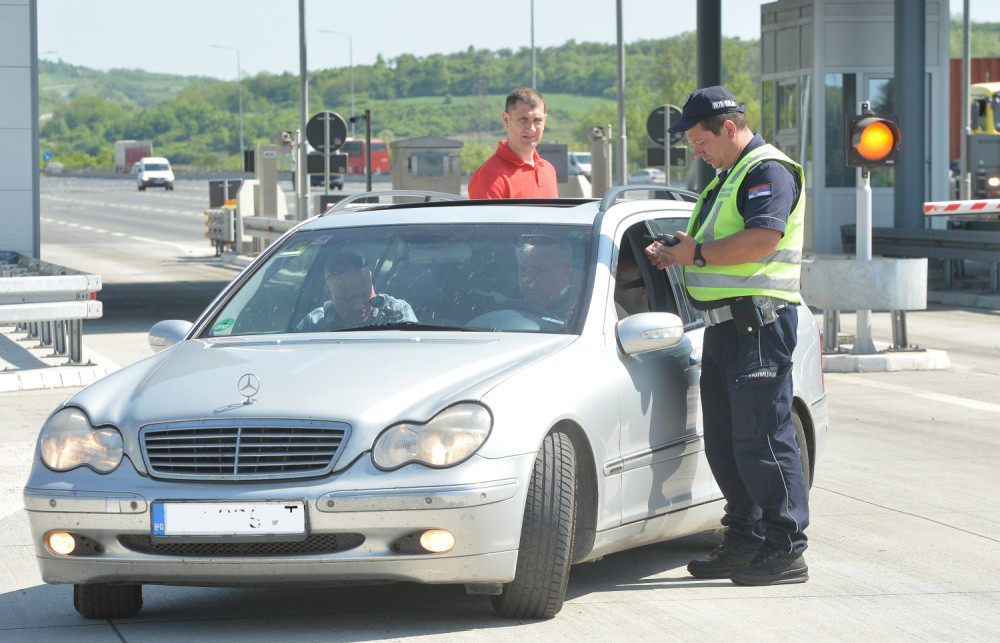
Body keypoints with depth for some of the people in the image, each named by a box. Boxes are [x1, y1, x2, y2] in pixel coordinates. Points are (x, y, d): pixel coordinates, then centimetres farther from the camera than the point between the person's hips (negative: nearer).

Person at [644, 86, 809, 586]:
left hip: (758, 323, -11)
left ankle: (786, 552, -8)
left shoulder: (767, 171, -11)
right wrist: (673, 257, 11)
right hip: (724, 325, 11)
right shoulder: (728, 177, 22)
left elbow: (761, 239, -25)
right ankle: (745, 541, 18)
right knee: (724, 443, 12)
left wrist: (696, 253, -16)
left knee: (761, 440, -10)